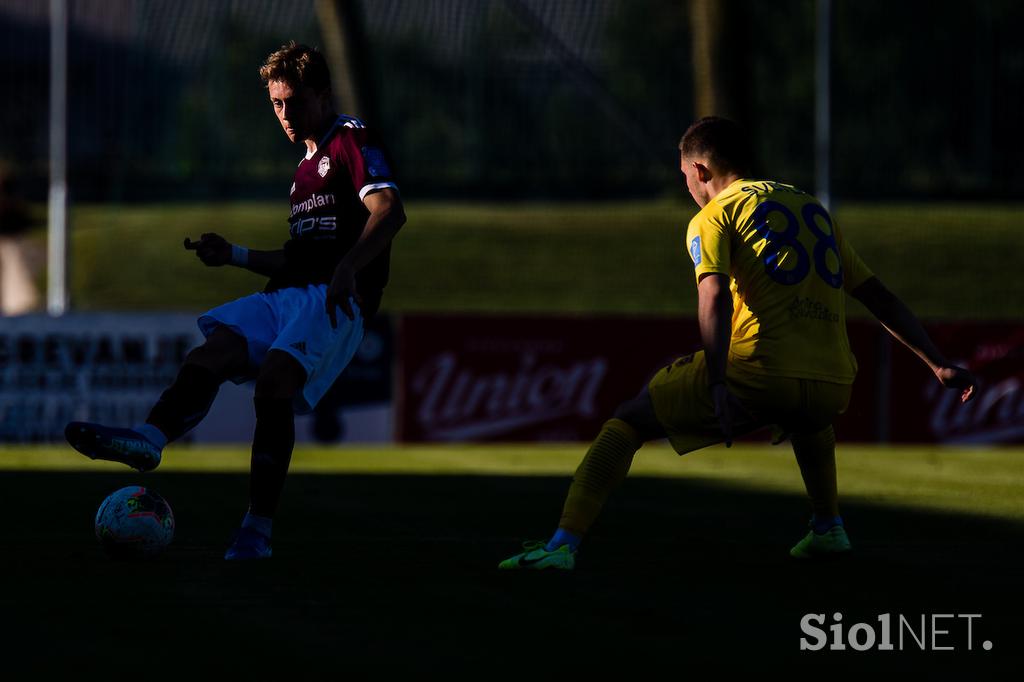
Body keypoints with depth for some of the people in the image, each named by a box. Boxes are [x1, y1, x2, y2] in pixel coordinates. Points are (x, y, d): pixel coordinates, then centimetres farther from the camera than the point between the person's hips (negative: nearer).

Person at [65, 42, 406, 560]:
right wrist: (234, 256, 20)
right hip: (284, 298, 8)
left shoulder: (352, 139, 3)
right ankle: (151, 436, -46)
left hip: (335, 301, -8)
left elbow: (389, 210, -15)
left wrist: (349, 266, -32)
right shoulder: (306, 167, 31)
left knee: (274, 382, -28)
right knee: (210, 353, -20)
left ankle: (257, 532, -27)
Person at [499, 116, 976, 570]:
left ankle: (564, 544, -6)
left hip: (757, 376, -6)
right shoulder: (812, 208, 26)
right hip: (834, 389, 6)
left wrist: (718, 386, -21)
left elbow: (715, 296, -11)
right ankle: (828, 528, 41)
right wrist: (938, 365, 29)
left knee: (627, 422, 8)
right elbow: (879, 296, 26)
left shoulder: (713, 216, 8)